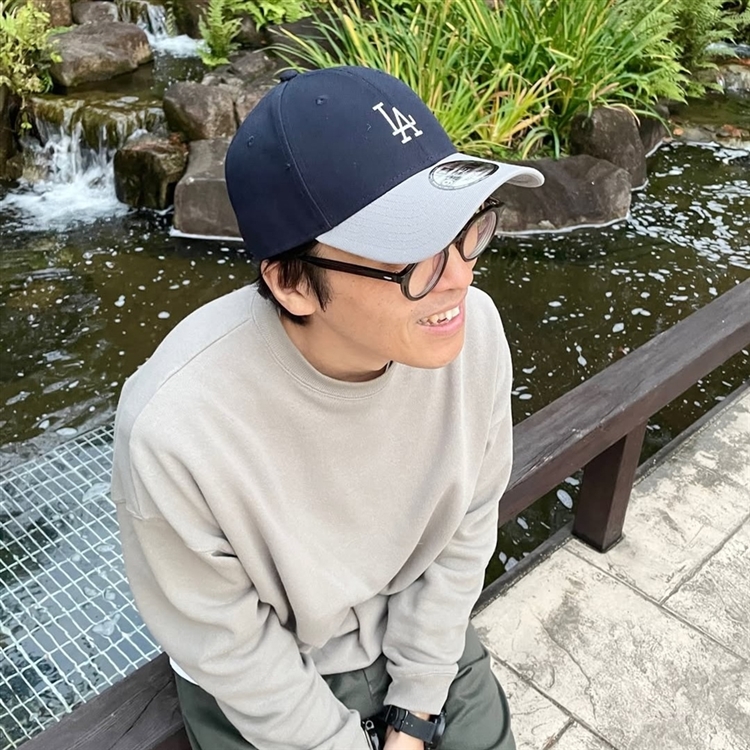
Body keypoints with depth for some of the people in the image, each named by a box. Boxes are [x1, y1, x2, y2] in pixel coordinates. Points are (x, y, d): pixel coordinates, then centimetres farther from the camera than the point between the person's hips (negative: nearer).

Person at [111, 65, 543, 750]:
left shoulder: (473, 330, -24)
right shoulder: (173, 432, -35)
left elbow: (466, 526, -9)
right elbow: (229, 647, -18)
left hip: (422, 631, 3)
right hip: (265, 688, -2)